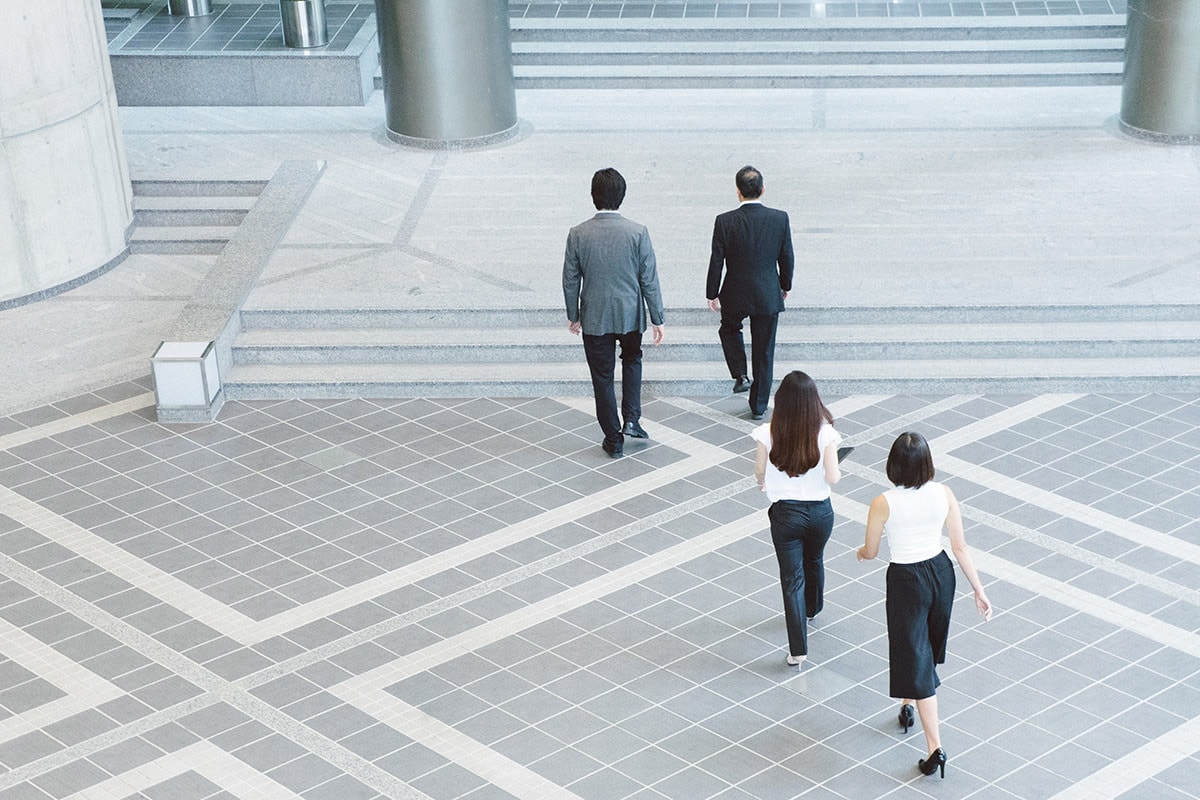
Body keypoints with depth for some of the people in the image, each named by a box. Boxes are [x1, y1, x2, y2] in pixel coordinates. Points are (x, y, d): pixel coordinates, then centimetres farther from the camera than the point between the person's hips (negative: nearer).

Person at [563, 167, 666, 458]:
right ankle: (631, 420, 18)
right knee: (632, 358, 28)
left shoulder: (578, 235, -11)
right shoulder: (637, 233, -14)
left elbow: (570, 280, -3)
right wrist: (657, 319, 1)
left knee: (602, 378, 11)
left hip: (594, 317, 0)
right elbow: (649, 279, -9)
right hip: (630, 314, 0)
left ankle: (613, 439, 18)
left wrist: (573, 315, 12)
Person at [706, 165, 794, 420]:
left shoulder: (725, 222, -14)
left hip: (735, 295, -1)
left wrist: (713, 294, 6)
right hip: (768, 295, 1)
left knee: (730, 328, 31)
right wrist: (785, 285, 17)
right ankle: (758, 406, 19)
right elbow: (787, 258, 0)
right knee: (764, 351, 12)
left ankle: (740, 375, 15)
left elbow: (716, 262, -8)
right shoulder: (780, 219, -10)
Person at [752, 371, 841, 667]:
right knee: (814, 562, 29)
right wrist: (837, 470, 9)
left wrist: (765, 484, 19)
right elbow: (832, 478, -14)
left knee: (792, 577, 7)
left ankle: (798, 649, 4)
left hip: (786, 514, -2)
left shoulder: (768, 433, -17)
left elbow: (759, 472, -4)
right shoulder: (825, 433, -17)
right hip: (820, 511, 2)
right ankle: (811, 609, 57)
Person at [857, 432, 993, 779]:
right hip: (940, 571, 5)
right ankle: (908, 704, 52)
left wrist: (861, 552, 18)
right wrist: (978, 590, 1)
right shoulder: (943, 494, -11)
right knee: (929, 643, 28)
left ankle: (935, 746, -3)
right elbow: (960, 546, -7)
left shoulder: (883, 504, -20)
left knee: (916, 657, 2)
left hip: (905, 580, -5)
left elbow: (870, 552, -6)